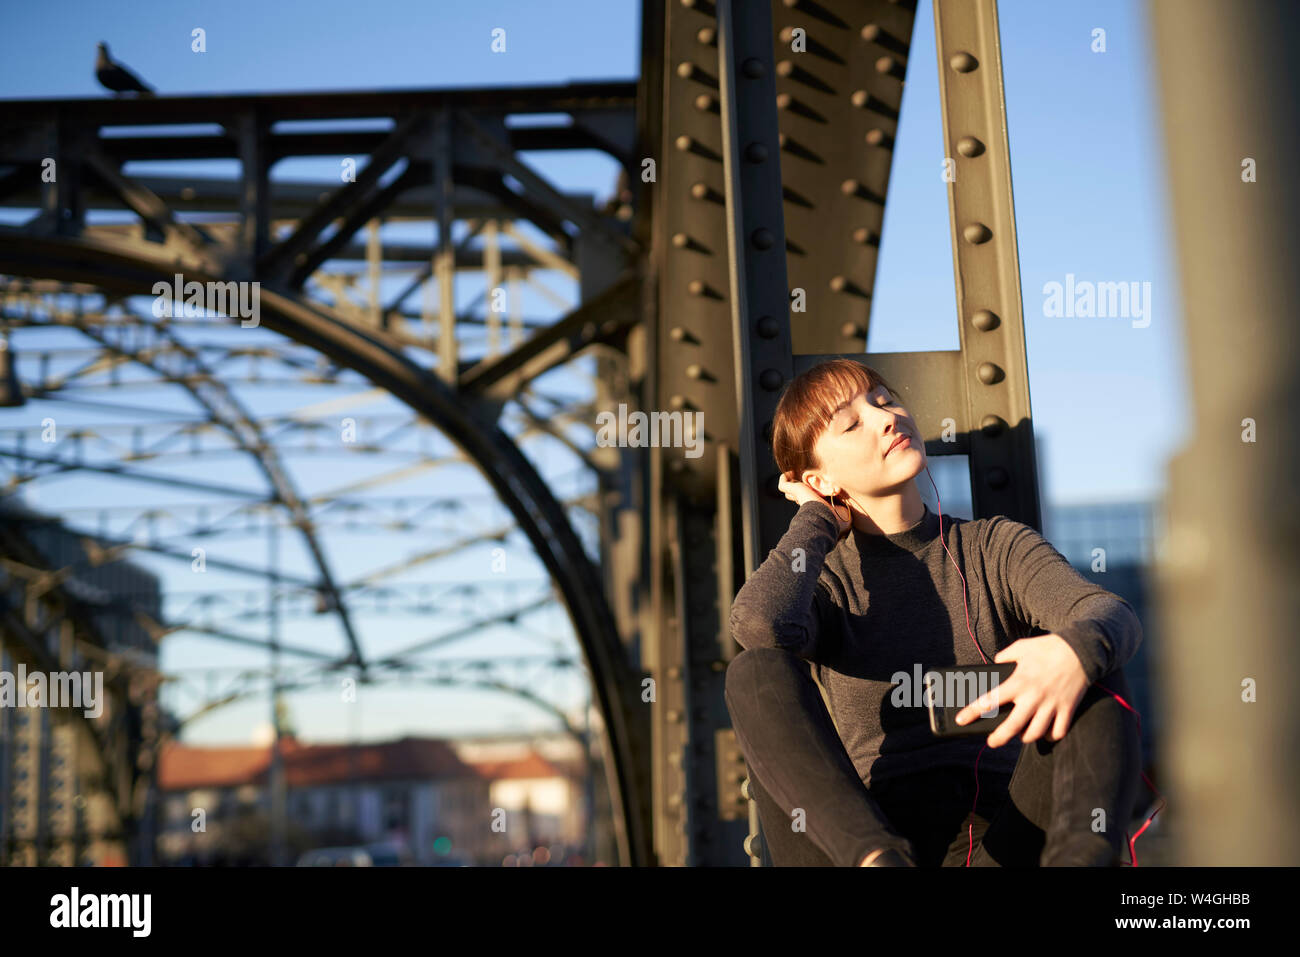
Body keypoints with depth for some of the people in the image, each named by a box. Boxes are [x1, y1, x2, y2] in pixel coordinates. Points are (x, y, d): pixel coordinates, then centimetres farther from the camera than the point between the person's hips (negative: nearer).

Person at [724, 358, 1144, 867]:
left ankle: (1078, 855, -44)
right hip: (867, 832, -1)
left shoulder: (995, 545, 16)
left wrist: (1076, 650, -29)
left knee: (1096, 671, -19)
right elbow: (760, 623, -15)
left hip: (1004, 833, 1)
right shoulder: (821, 576, 12)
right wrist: (818, 523, 4)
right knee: (755, 671, -21)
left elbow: (1115, 614, -4)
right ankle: (877, 862, -43)